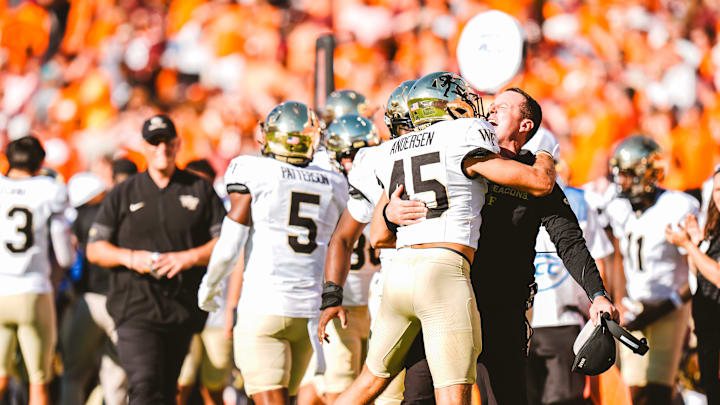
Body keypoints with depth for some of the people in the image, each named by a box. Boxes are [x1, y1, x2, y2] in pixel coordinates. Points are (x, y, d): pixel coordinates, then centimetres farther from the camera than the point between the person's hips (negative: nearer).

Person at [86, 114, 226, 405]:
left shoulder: (200, 191, 11)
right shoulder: (123, 194, 10)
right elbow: (94, 249, 8)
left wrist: (189, 258, -12)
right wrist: (129, 257, -11)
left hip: (183, 305, 2)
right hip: (136, 306, -2)